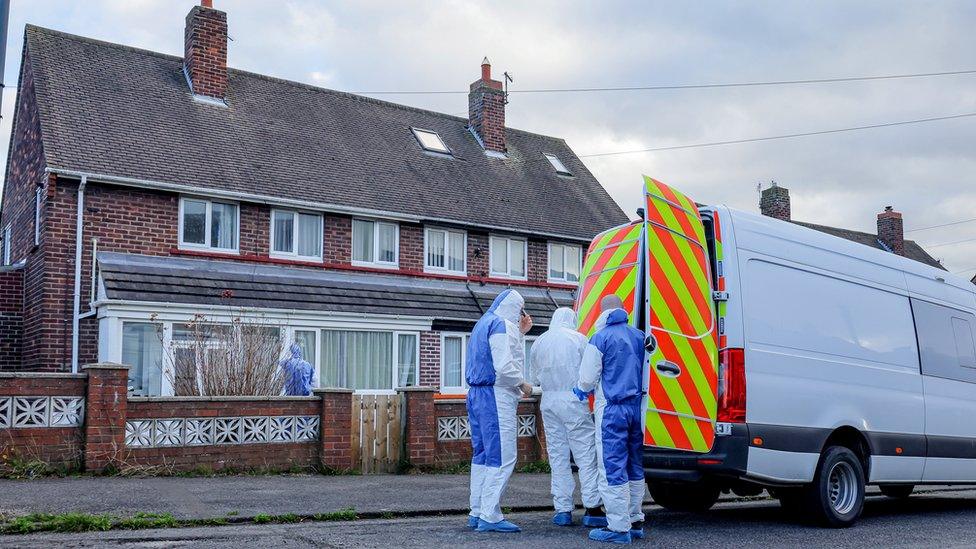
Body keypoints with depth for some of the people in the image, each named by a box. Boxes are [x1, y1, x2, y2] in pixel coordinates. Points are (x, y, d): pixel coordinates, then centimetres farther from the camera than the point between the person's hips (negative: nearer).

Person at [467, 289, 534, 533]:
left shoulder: (483, 324, 20)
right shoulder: (502, 325, -10)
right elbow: (504, 367, -19)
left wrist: (520, 333, 20)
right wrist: (523, 385, -6)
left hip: (477, 394, 10)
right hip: (496, 396, -10)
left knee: (482, 455, 13)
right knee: (502, 457, -8)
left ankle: (477, 513, 17)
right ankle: (490, 516, -8)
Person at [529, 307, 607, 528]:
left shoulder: (539, 342, 10)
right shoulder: (578, 339, -3)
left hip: (549, 401, 4)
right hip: (573, 401, -4)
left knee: (557, 456, 9)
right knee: (586, 453, 0)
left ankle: (563, 510, 10)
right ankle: (592, 509, -3)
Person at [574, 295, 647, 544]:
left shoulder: (600, 339, -9)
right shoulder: (639, 336, 9)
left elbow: (587, 379, -5)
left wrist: (581, 390, 16)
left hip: (612, 410, -6)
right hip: (637, 407, 7)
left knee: (612, 470, -4)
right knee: (635, 468, 15)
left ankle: (618, 527, -4)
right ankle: (635, 521, 22)